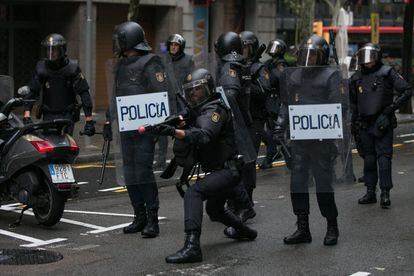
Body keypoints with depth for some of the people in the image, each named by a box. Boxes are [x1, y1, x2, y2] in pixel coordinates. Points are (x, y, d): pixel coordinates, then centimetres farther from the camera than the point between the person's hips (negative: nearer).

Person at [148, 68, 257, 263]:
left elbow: (204, 137, -34)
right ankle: (244, 231, 53)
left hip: (228, 171, -11)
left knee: (193, 193, -30)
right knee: (214, 210, 30)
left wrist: (174, 132, -46)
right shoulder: (199, 110, 16)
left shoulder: (214, 110, -15)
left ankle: (192, 246, -41)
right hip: (219, 170, 11)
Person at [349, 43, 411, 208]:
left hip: (383, 123, -5)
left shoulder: (387, 73, -3)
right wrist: (354, 123, 20)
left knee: (384, 157, -9)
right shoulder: (357, 78, 12)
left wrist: (392, 107, -11)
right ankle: (370, 192, 16)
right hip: (365, 124, 5)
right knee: (369, 158, 9)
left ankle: (385, 193, -8)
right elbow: (353, 103, 23)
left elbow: (406, 90, -4)